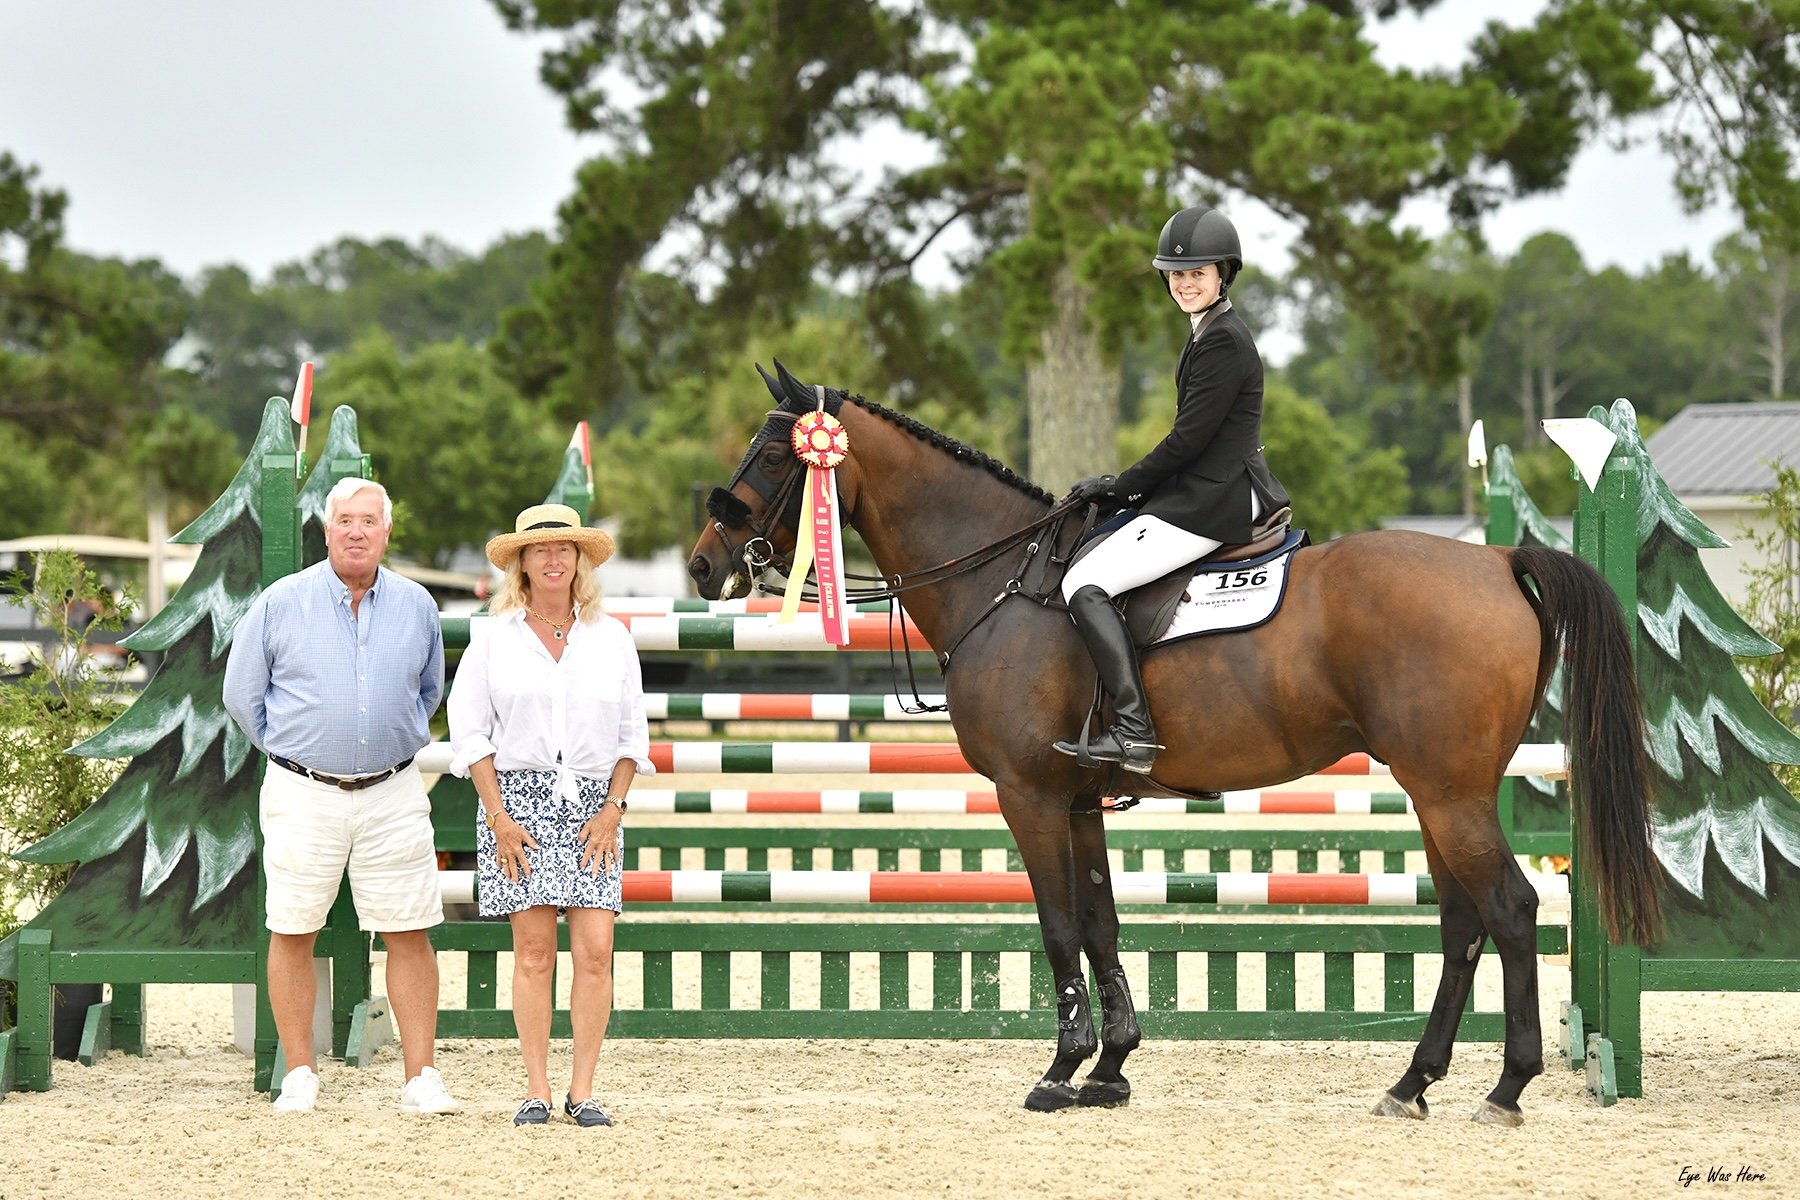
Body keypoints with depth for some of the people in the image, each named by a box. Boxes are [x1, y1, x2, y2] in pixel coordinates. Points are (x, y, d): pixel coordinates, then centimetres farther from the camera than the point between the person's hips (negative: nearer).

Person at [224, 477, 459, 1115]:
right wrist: (290, 752, 9)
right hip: (303, 796, -1)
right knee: (292, 934, 1)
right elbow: (242, 694, 8)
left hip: (392, 794, 1)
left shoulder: (417, 606, 7)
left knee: (410, 936, -2)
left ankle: (421, 1078, 1)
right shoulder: (280, 603, -1)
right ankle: (299, 1075, 10)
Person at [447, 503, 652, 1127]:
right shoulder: (493, 636, 5)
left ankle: (582, 1091, 0)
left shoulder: (612, 637, 9)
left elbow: (632, 732, 11)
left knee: (594, 950, -7)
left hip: (594, 804, 1)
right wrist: (498, 815, -6)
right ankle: (536, 1089, 1)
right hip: (518, 795, -1)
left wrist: (613, 807, -2)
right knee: (534, 950, -5)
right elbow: (469, 729, 3)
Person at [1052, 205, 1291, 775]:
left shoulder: (1222, 343, -15)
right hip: (1221, 494, 11)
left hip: (1211, 503, -11)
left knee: (1084, 584, -17)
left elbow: (1189, 439, -17)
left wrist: (1120, 487, -7)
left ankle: (1133, 730, -25)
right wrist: (1125, 485, 15)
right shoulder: (1212, 333, 18)